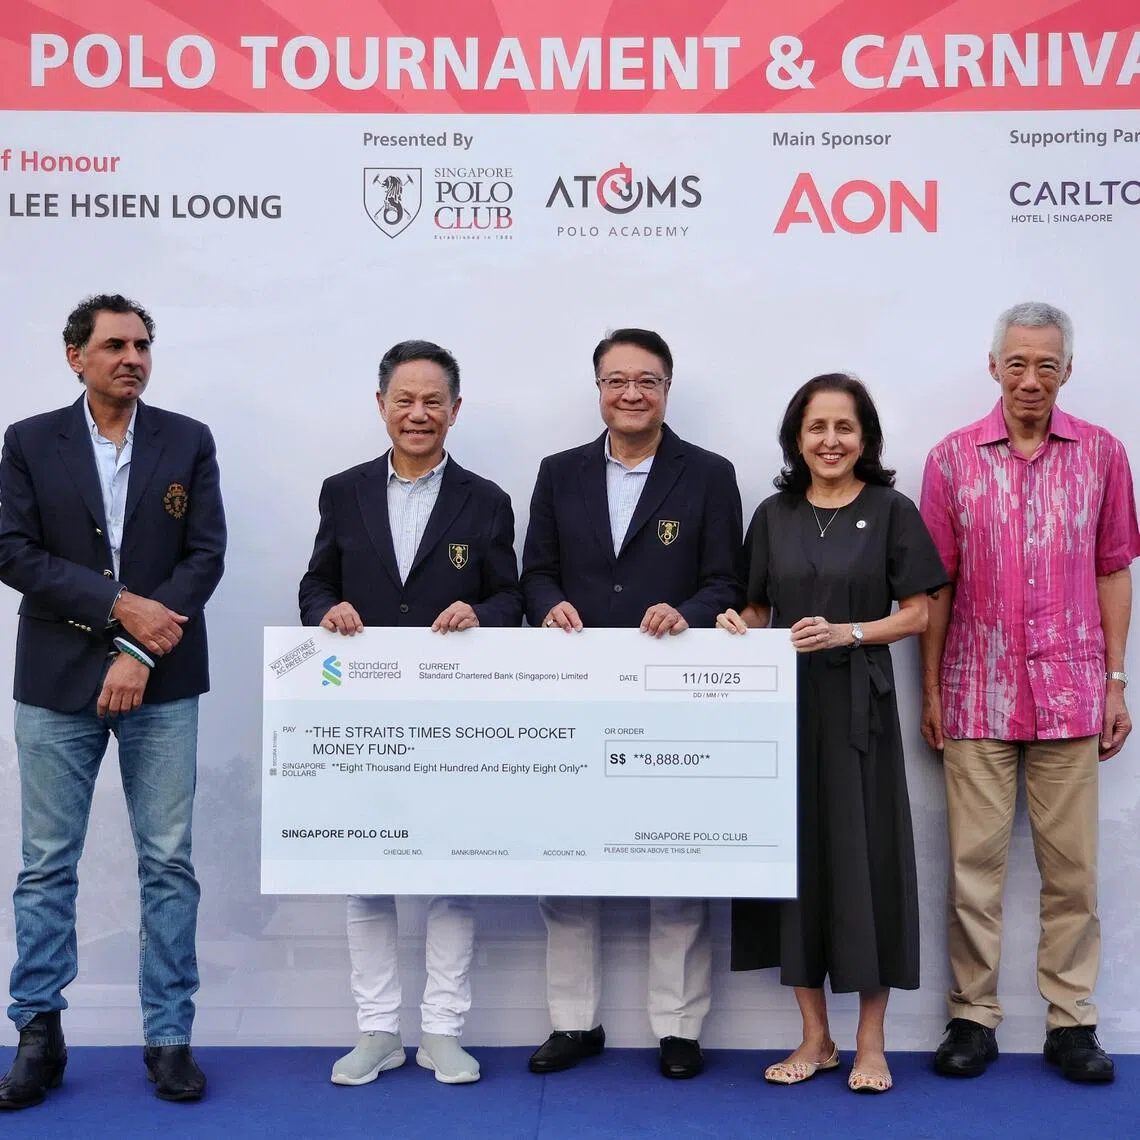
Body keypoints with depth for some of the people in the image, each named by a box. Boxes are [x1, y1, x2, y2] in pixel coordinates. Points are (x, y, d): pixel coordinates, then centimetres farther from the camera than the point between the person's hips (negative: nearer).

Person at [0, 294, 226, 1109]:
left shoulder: (189, 442, 5)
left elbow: (206, 555, -2)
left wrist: (141, 655, -12)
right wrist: (119, 605, -15)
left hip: (162, 683, 0)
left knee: (169, 863, 4)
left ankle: (169, 1037, 14)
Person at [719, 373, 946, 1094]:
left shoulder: (891, 511, 1)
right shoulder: (774, 516, 10)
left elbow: (916, 615, -1)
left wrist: (847, 632, -16)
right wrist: (738, 627, -8)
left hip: (858, 705, -3)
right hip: (785, 703, 3)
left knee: (864, 854, 0)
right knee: (794, 852, 5)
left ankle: (871, 1041, 15)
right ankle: (815, 1035, 20)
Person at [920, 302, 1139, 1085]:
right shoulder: (953, 457, 2)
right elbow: (937, 582, 4)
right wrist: (929, 690, 2)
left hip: (1070, 692, 1)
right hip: (977, 693, 0)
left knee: (1072, 864, 7)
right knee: (974, 861, 5)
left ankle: (1071, 1020, 19)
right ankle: (973, 1016, 16)